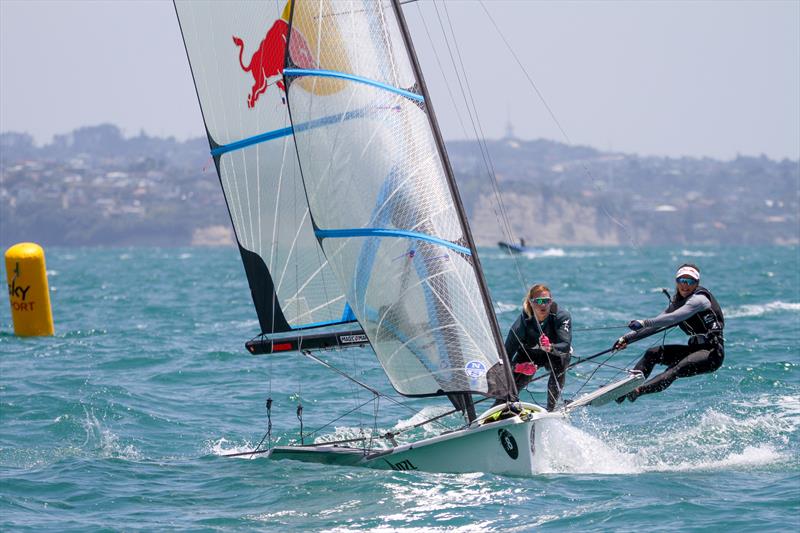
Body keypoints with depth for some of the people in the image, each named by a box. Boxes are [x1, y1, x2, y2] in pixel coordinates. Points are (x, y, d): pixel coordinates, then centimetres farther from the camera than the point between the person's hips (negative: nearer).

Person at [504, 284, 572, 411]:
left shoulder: (562, 316, -29)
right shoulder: (522, 322, -29)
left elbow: (566, 346, -40)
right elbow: (506, 355, -26)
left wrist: (550, 347, -61)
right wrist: (517, 366, -46)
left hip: (555, 354, 0)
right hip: (529, 354, 0)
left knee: (560, 362, -32)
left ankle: (551, 410, -21)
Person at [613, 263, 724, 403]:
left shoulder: (699, 298, -13)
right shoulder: (677, 302, 14)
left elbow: (674, 318, -27)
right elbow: (657, 323, 15)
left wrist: (644, 323, -34)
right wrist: (627, 338, 6)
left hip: (712, 354, -9)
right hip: (696, 349, 9)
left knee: (675, 370, -30)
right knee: (653, 353, -1)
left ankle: (639, 390, -50)